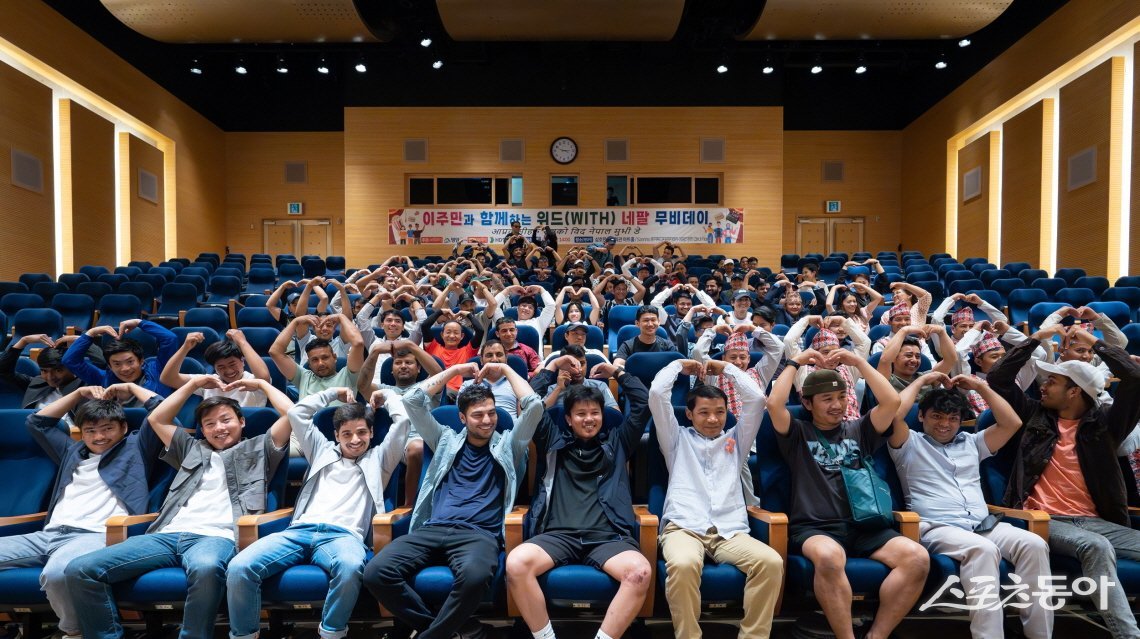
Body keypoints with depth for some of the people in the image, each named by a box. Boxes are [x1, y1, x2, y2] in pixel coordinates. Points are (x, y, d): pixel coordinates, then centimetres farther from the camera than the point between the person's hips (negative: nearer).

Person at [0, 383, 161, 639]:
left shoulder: (135, 447, 17)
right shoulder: (72, 451, 33)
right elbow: (37, 421, 39)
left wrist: (131, 388, 20)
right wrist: (79, 393, 32)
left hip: (95, 535, -6)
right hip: (48, 534, 7)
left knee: (56, 573, -39)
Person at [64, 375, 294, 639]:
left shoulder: (257, 448, 21)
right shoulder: (193, 449, 34)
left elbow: (291, 414, 10)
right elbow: (157, 419, 36)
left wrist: (262, 384, 22)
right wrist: (194, 384, 35)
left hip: (217, 537, -5)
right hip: (169, 535, 5)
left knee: (206, 568, -43)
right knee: (80, 570, -15)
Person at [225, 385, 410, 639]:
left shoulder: (378, 458, 23)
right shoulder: (323, 450, 31)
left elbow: (402, 420, 14)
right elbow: (296, 413, 29)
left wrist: (386, 395, 31)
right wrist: (334, 393, 35)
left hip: (344, 534, -3)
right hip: (300, 530, 3)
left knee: (351, 567, -41)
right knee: (238, 567, -25)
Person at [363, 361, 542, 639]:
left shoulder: (508, 444, 17)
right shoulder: (447, 440, 21)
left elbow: (534, 406, 4)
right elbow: (412, 401, 16)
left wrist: (505, 369, 12)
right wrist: (453, 371, 18)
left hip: (479, 533, -2)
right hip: (433, 529, 3)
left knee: (474, 575, -39)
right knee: (376, 572, -23)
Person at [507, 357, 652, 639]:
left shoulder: (616, 442, 23)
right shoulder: (554, 441, 22)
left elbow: (643, 404, 20)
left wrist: (616, 372, 25)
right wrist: (553, 367, 22)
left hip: (608, 536, 0)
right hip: (558, 534, 0)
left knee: (641, 572, -33)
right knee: (516, 564, -31)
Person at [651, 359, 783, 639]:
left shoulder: (736, 440, 25)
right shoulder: (678, 439, 21)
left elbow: (756, 399, 16)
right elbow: (657, 394, 10)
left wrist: (727, 368, 25)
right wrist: (678, 365, 24)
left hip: (730, 531, 2)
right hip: (683, 527, -2)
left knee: (772, 562, -29)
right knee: (683, 565, -38)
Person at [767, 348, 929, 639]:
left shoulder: (859, 429, 18)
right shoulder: (797, 434, 9)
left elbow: (892, 401, 4)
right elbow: (774, 403, -9)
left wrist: (858, 361, 6)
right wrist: (795, 362, 1)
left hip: (863, 526, 4)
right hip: (814, 528, -4)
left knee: (918, 558, -24)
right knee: (829, 557, -39)